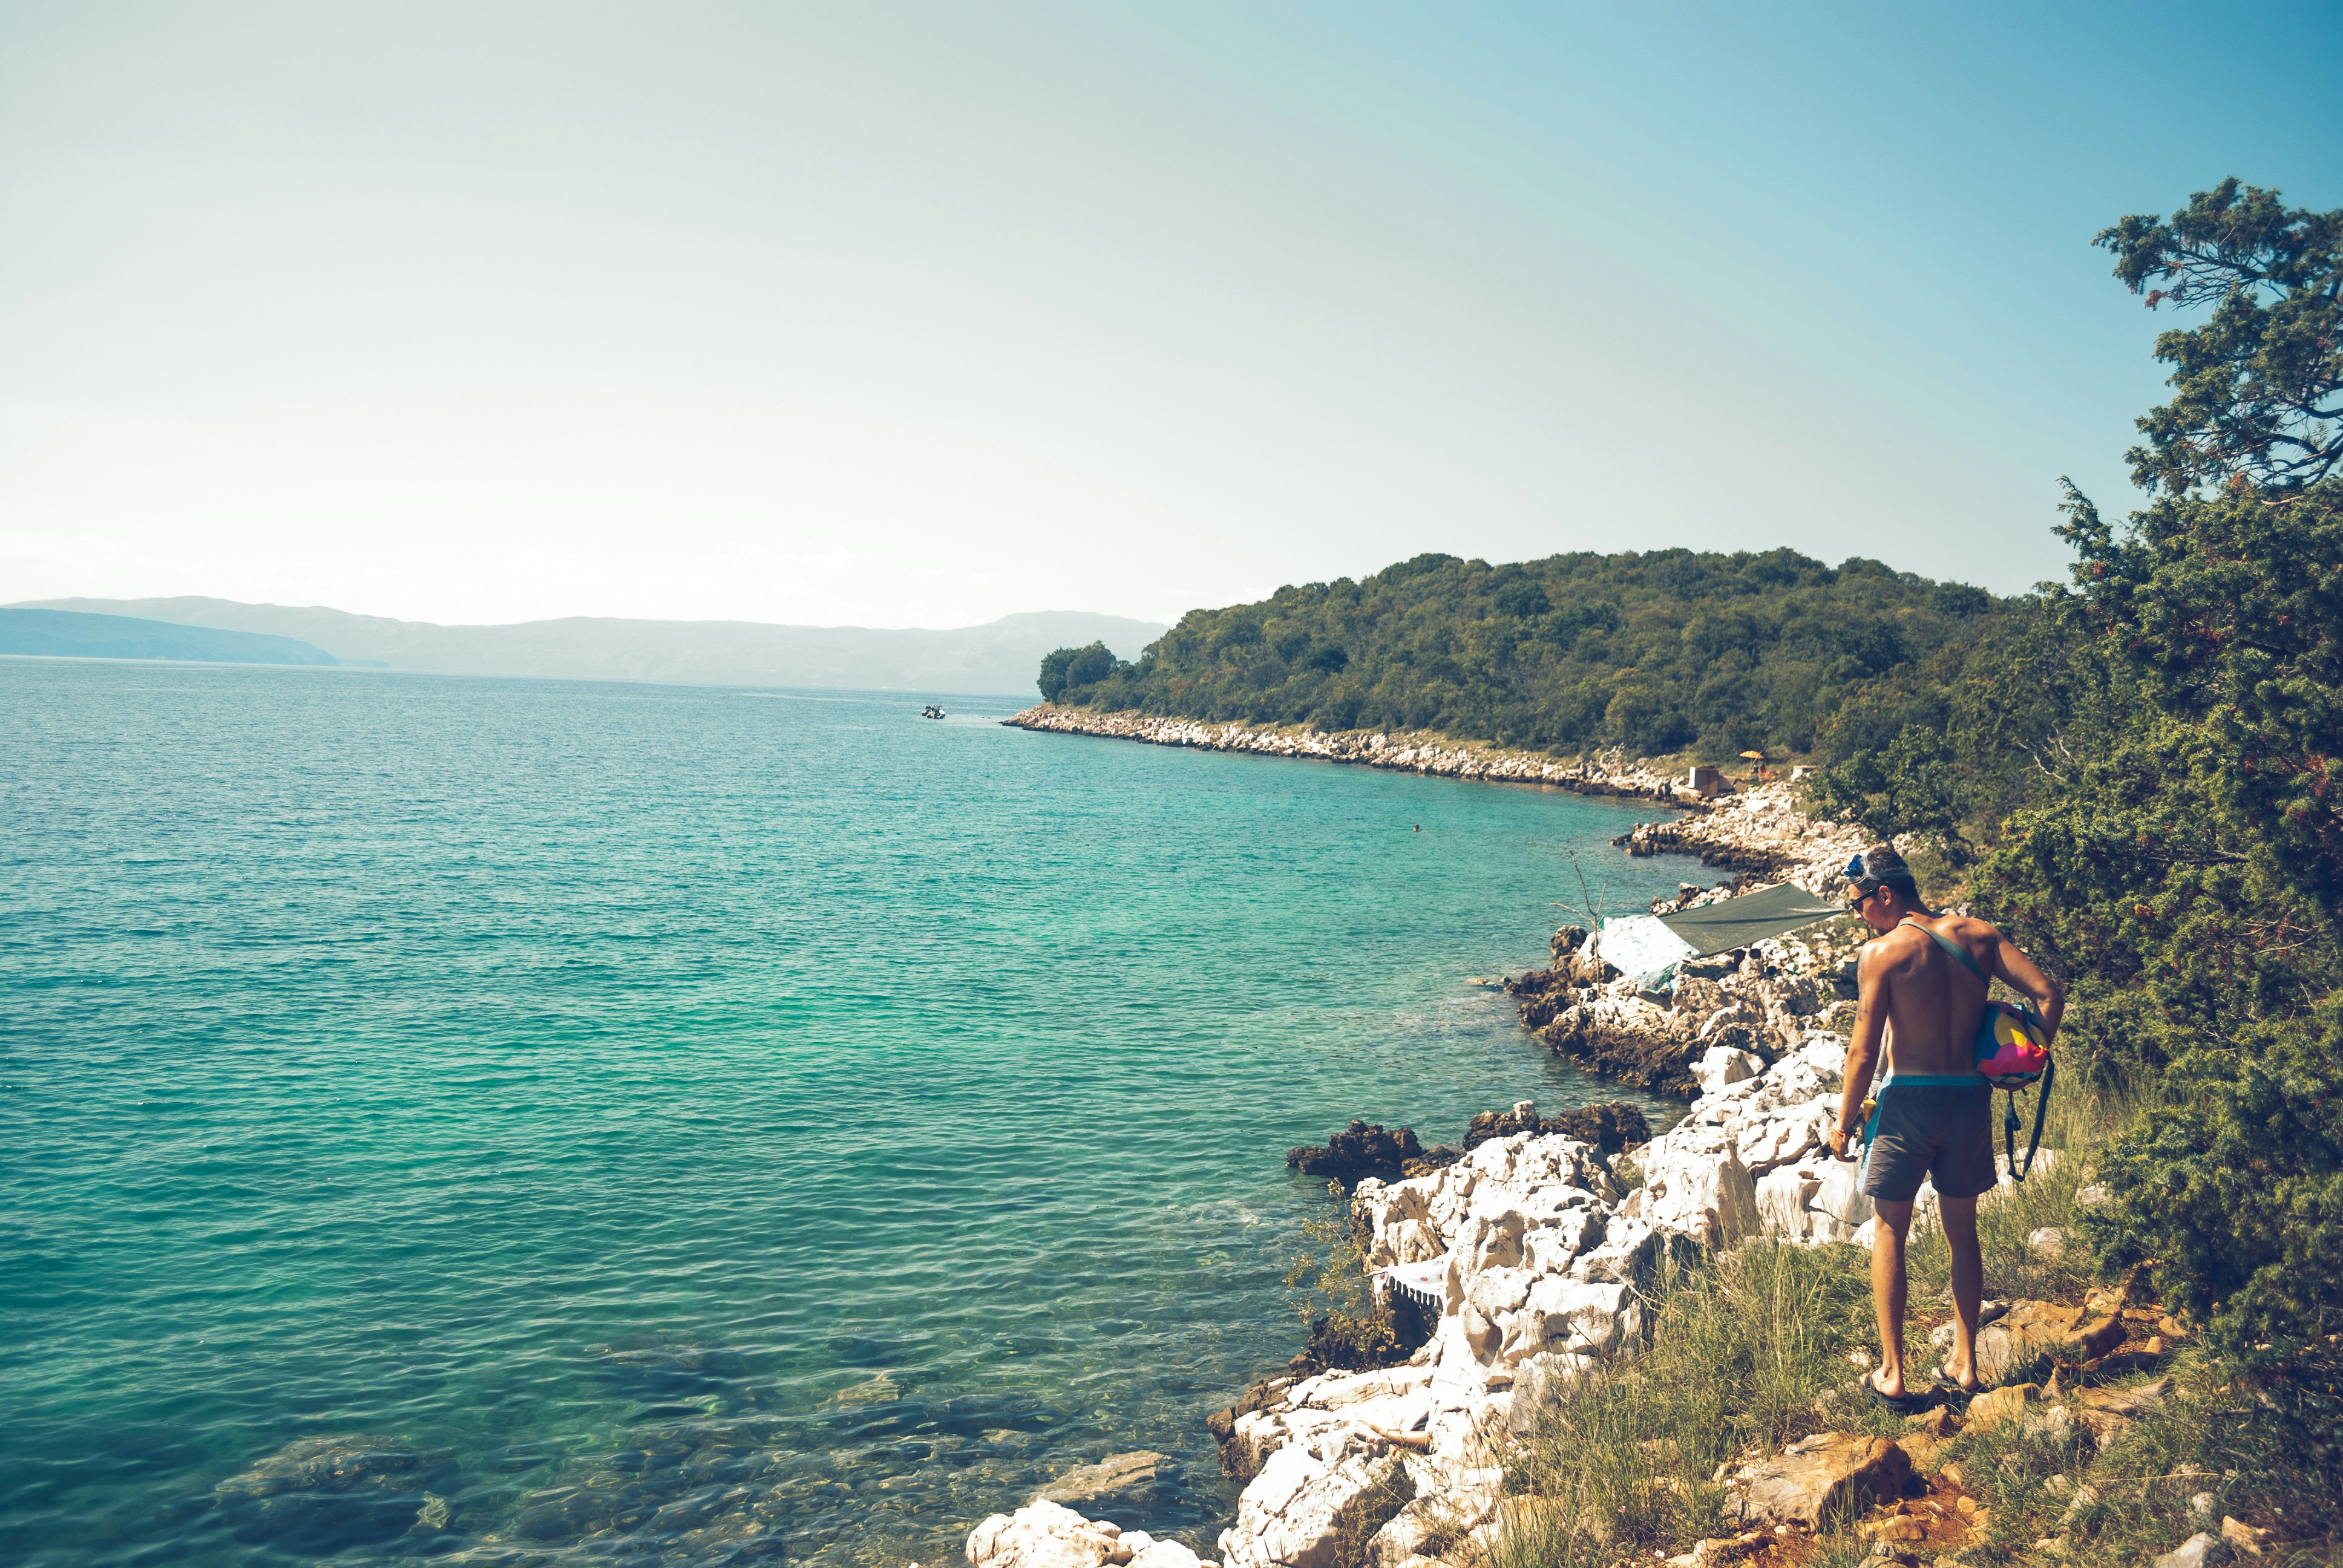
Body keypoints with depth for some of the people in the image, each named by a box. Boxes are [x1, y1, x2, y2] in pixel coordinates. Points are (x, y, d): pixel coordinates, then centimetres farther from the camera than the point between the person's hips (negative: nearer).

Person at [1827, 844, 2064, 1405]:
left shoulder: (1882, 952, -11)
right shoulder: (1979, 936, 2)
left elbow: (1864, 1051, -12)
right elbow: (2049, 994, -1)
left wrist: (1844, 1122, -1)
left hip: (1910, 1101, -4)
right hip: (1972, 1100, 5)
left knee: (1890, 1233, 9)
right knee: (1963, 1233, 19)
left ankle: (1892, 1373, 10)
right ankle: (1965, 1363, 26)